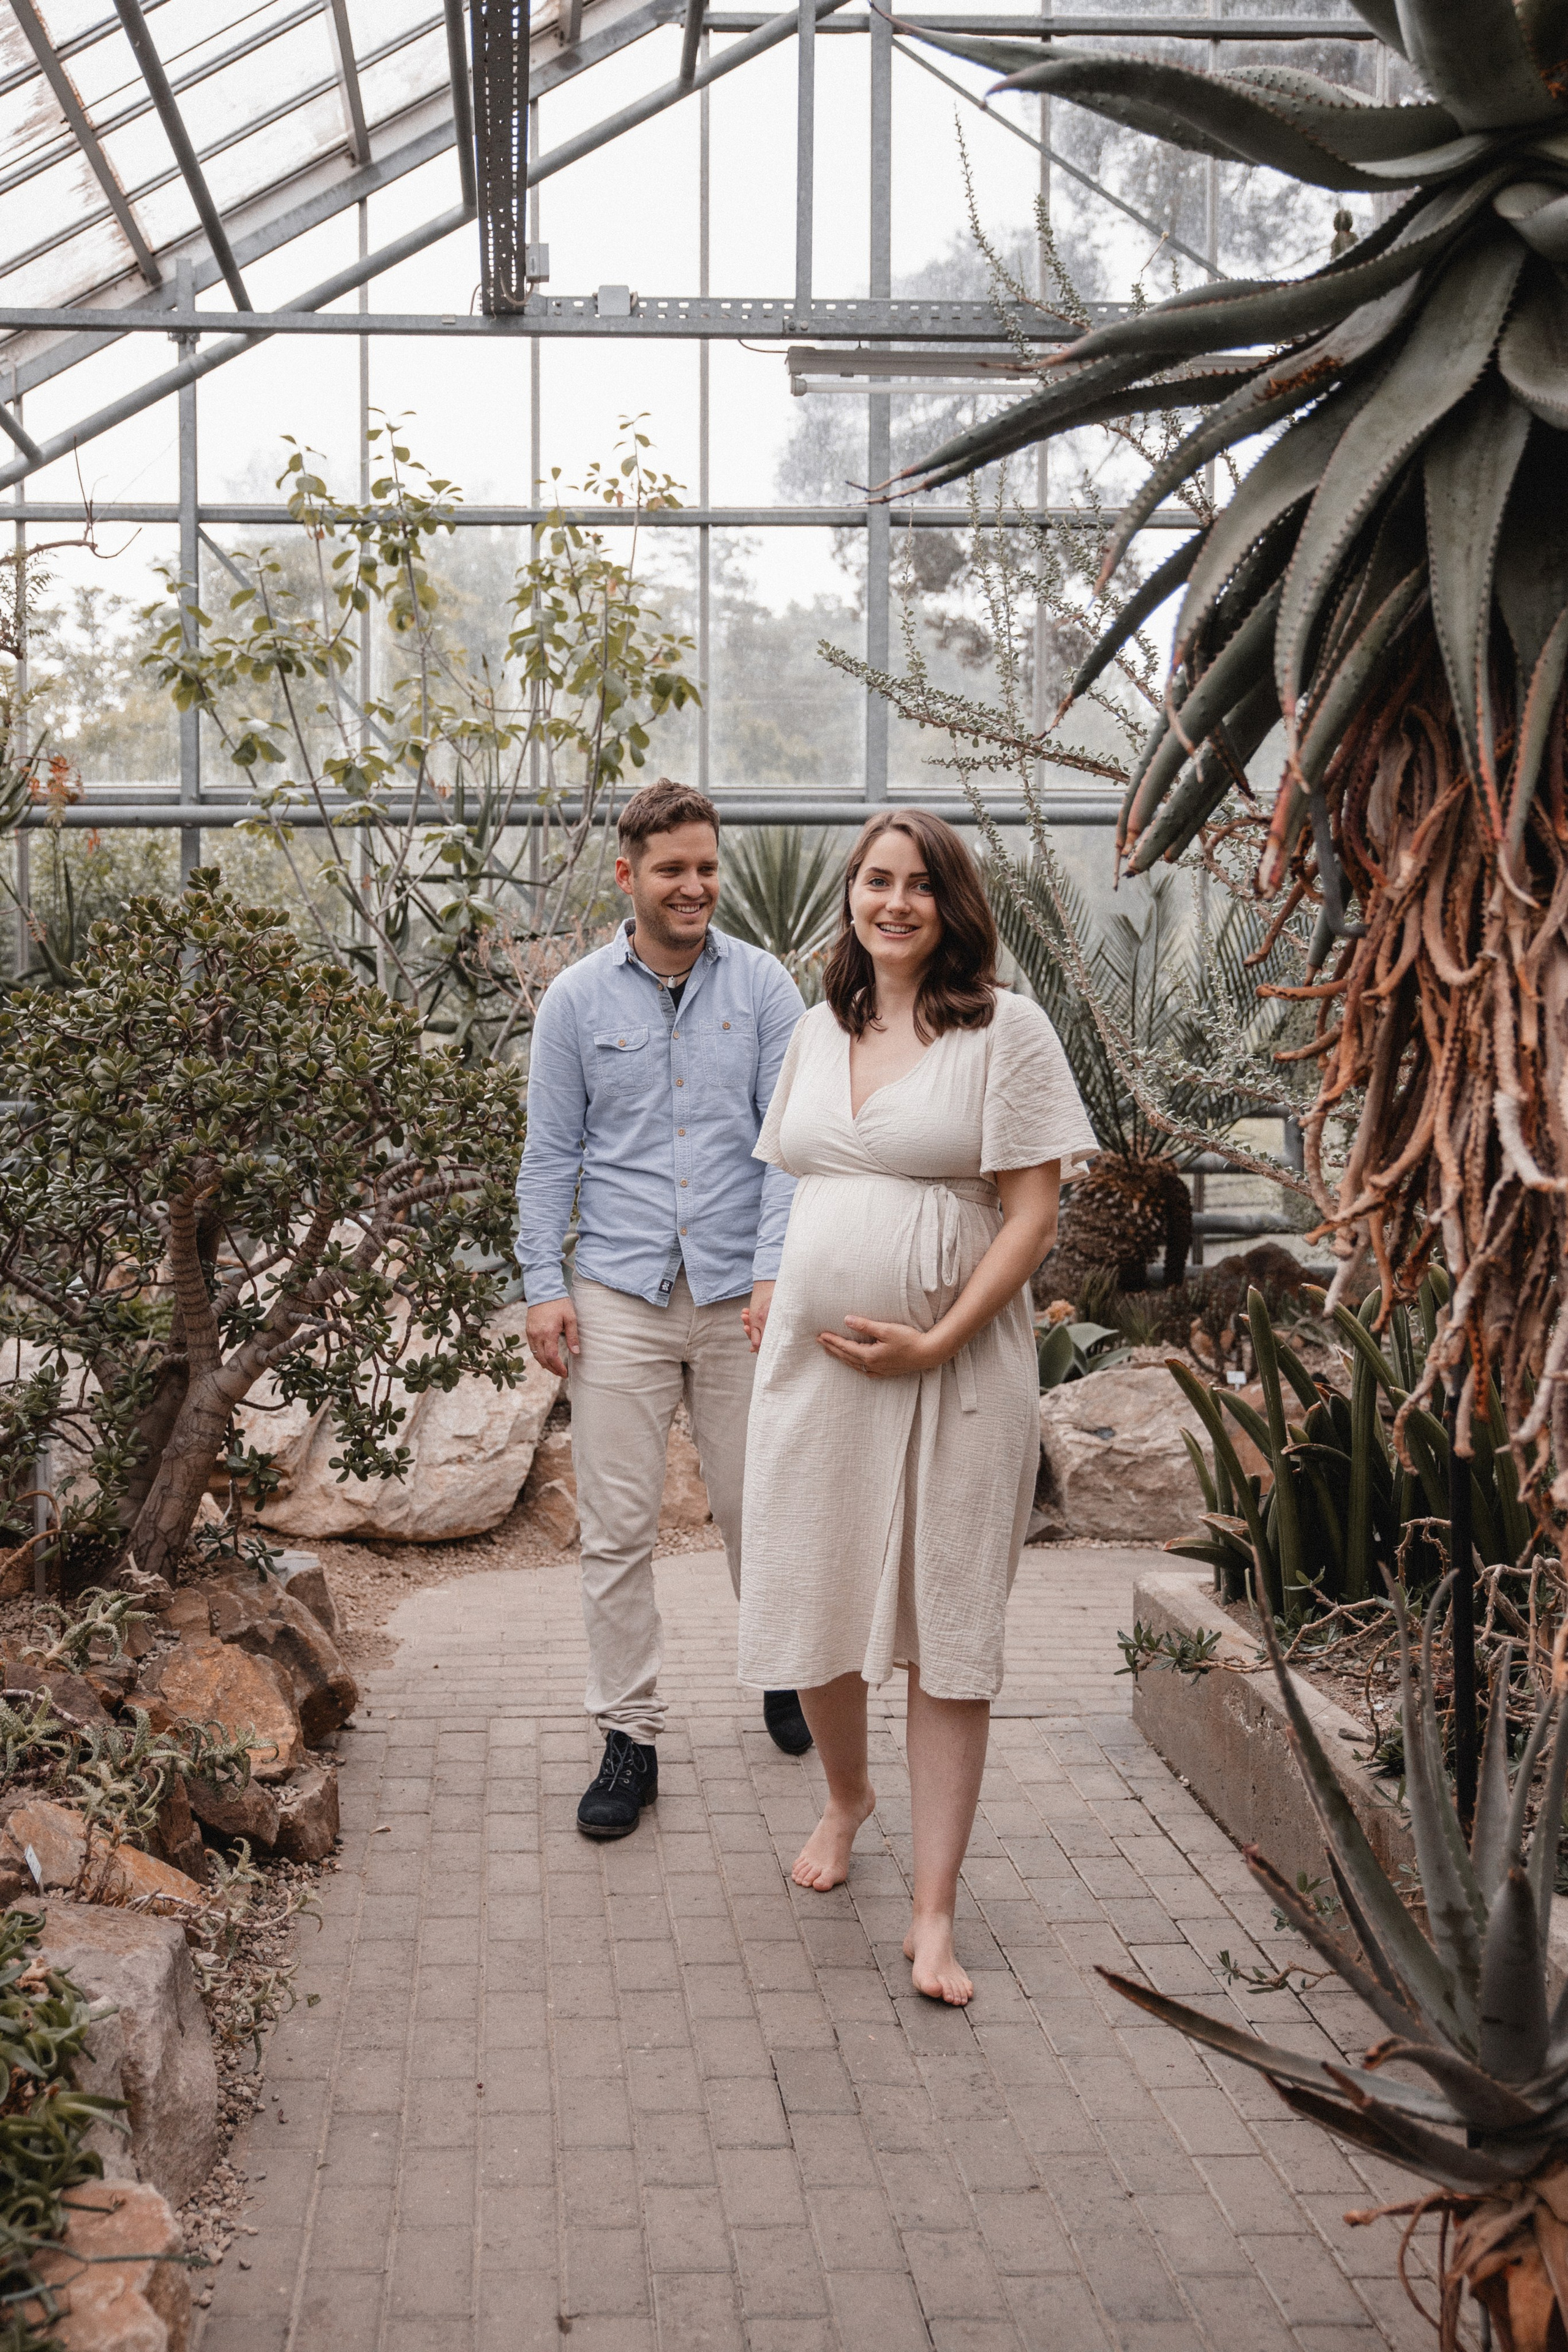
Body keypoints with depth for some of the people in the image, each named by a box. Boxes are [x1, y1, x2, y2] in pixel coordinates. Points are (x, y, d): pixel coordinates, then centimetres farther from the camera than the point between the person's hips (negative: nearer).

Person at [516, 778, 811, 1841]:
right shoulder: (577, 999, 4)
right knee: (617, 1528, 0)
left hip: (739, 1293, 0)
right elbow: (551, 1154, 7)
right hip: (620, 1294, 0)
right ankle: (630, 1739, 10)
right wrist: (545, 1286, 0)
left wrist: (776, 1271, -11)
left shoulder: (761, 986, 2)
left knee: (758, 1511, 10)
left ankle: (784, 1672, 35)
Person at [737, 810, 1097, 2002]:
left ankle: (935, 1913, 8)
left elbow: (1032, 1213, -9)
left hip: (955, 1371, -5)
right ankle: (846, 1794, 41)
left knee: (949, 1634, 0)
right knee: (813, 1604, 12)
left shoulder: (1004, 1029, -6)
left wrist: (936, 1342, -15)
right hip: (813, 1362, 5)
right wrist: (787, 1302, 10)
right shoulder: (820, 1029, 11)